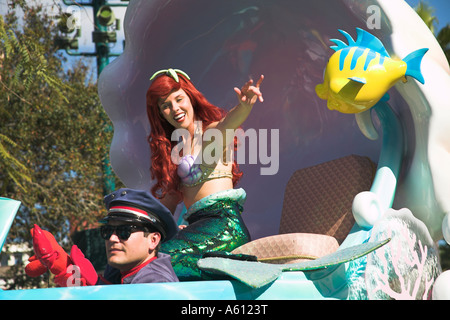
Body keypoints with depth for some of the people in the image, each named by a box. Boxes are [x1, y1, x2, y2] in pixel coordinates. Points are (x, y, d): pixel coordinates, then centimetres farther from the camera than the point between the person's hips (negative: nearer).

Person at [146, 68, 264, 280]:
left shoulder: (212, 131, 1)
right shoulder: (169, 145, 22)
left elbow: (228, 122, -24)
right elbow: (168, 199, 23)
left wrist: (244, 106, -46)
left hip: (223, 221, -7)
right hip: (197, 223, 7)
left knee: (165, 256, -27)